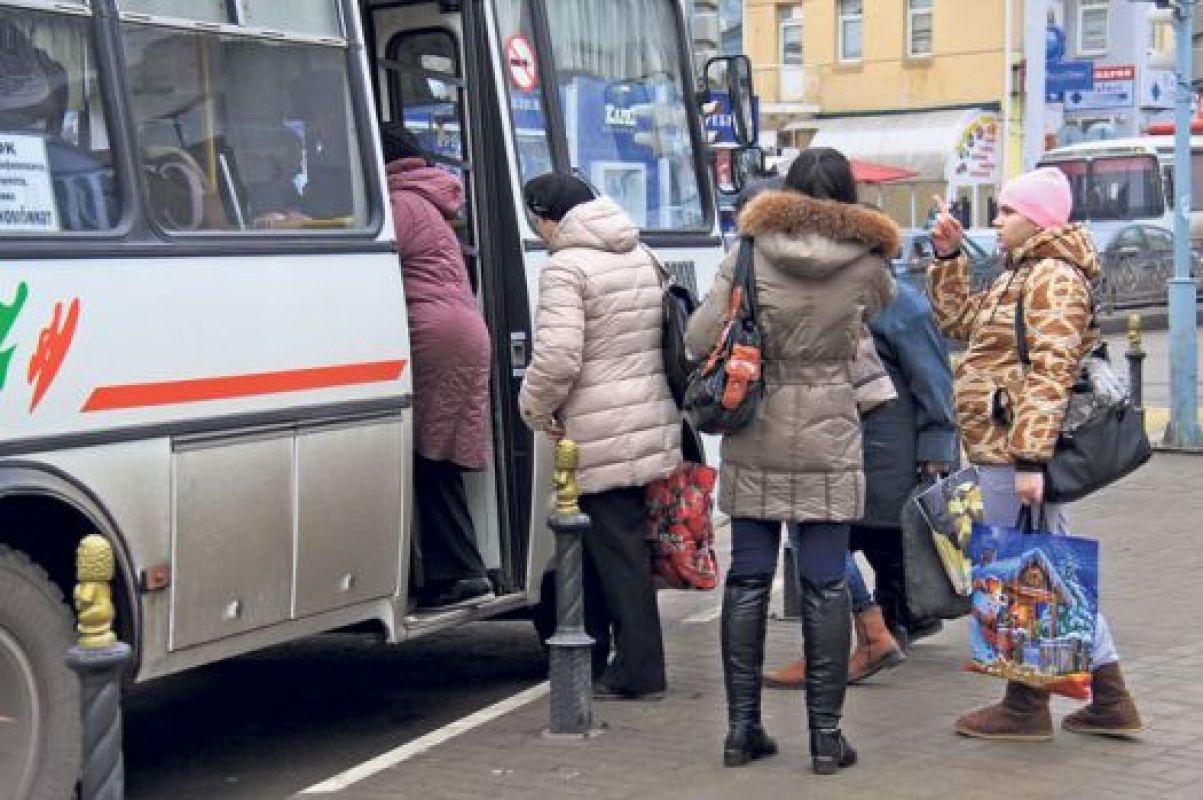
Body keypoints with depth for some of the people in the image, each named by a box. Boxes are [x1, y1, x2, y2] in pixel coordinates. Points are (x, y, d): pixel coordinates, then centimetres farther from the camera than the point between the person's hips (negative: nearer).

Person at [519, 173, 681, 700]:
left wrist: (536, 407, -4)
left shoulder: (566, 269, -13)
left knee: (616, 549, -2)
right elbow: (668, 339, 23)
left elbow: (557, 357, -23)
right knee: (623, 543, 16)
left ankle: (639, 671, 2)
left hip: (602, 437, -8)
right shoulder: (641, 257, 15)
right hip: (652, 424, 8)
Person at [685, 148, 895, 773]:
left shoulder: (751, 251, -3)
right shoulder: (867, 264, -3)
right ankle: (826, 735, 6)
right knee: (825, 586, 4)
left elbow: (699, 337, -5)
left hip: (754, 440, 1)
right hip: (828, 442, -1)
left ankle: (741, 727, 12)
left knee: (747, 580, 8)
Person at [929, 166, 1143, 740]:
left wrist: (1028, 459, -26)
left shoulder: (1053, 277, -13)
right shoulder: (1020, 275, 18)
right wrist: (948, 257, 19)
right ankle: (1110, 699, 19)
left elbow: (1049, 374, -21)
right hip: (1006, 450, 10)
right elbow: (958, 320, 29)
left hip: (1013, 452, -10)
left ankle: (1027, 705, 10)